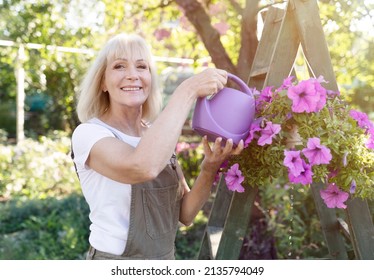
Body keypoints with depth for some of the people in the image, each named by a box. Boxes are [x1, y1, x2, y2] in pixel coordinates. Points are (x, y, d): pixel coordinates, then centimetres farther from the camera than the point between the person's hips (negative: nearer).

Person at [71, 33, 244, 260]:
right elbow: (143, 167, -37)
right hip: (113, 258, -6)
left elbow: (185, 213, -3)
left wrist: (209, 169, -20)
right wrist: (188, 90, -30)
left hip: (165, 257, 6)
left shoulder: (159, 136, 2)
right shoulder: (88, 133, -16)